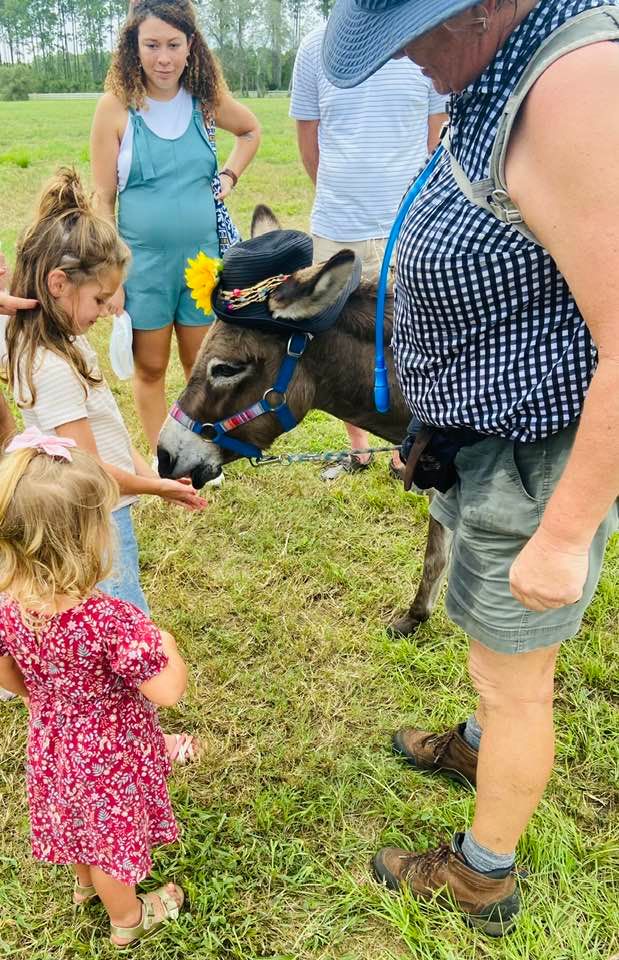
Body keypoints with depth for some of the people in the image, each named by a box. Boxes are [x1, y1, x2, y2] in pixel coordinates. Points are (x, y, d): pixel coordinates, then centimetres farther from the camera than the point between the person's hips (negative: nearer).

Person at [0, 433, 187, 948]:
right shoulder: (111, 620, -41)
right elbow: (168, 692, -30)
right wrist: (163, 642, -12)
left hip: (52, 741, 5)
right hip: (110, 753, -5)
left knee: (79, 822, 33)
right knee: (112, 834, 22)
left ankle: (86, 882, 64)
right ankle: (128, 918, 51)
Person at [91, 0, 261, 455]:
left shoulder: (207, 98, 0)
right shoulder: (117, 106, -8)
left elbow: (251, 130, 23)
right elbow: (104, 199, -5)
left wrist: (230, 176, 6)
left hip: (203, 256, 2)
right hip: (143, 262, -2)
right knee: (150, 369, 8)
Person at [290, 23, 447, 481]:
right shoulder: (316, 47, 3)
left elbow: (437, 143, 7)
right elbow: (309, 149, 10)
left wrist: (404, 201, 8)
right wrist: (345, 200, 12)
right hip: (334, 233, 2)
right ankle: (357, 447, 30)